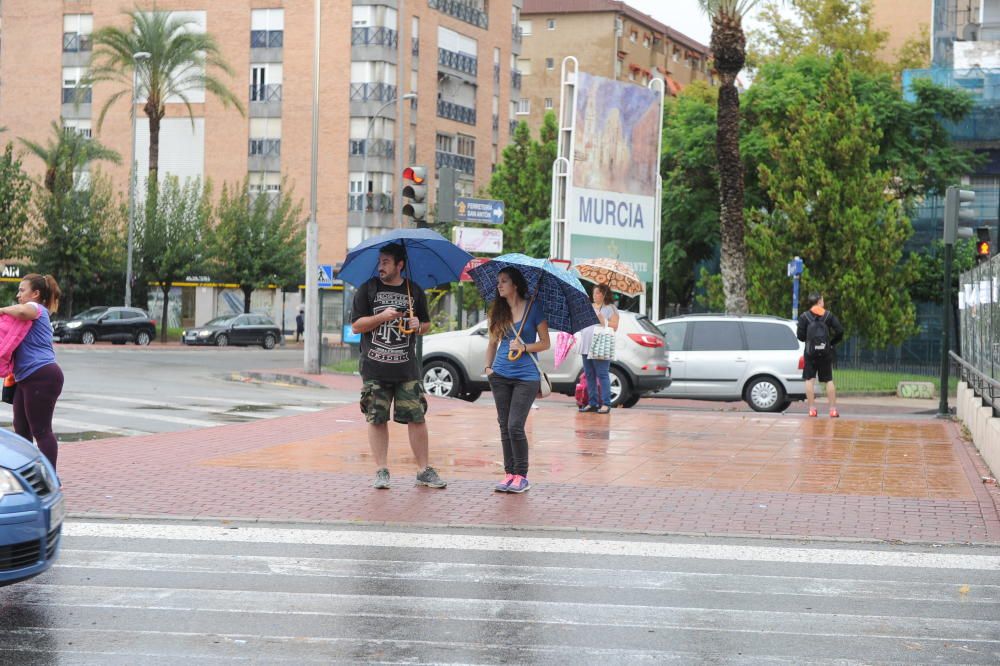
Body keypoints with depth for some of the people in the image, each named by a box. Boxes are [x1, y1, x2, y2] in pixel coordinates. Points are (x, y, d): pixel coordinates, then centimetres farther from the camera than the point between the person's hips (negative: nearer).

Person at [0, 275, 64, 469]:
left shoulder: (36, 308, -6)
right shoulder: (35, 314, 25)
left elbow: (22, 311, -30)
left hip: (41, 375, -11)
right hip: (27, 378, 11)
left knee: (41, 430, -8)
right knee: (21, 428, 12)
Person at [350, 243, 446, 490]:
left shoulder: (415, 291, 10)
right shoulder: (367, 290, 4)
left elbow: (427, 324, 20)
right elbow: (356, 326, 0)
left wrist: (418, 326, -3)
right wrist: (382, 317, -14)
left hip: (407, 369, 1)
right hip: (374, 368, -1)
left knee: (417, 418, 0)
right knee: (377, 419, 2)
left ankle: (424, 470, 8)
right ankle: (382, 470, 10)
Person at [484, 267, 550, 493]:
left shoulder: (533, 307, -3)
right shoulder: (499, 311, 10)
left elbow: (545, 343, -1)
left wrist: (524, 347, -16)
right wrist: (488, 366, 7)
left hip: (526, 375, -5)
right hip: (501, 375, 5)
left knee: (515, 426, -11)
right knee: (504, 426, 5)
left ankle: (522, 476, -1)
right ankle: (509, 473, 13)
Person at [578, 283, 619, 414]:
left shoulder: (610, 308, 3)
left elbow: (614, 326, -6)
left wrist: (602, 320, -15)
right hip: (586, 346, 7)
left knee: (602, 375, -10)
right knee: (589, 376, 6)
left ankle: (605, 404, -10)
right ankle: (592, 403, 11)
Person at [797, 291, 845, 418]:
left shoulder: (804, 316, -3)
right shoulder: (829, 315, 1)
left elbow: (800, 335, -7)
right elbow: (840, 331, -6)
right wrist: (832, 343, 9)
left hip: (810, 353, -2)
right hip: (826, 353, 2)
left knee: (810, 380, 1)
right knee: (829, 381, 8)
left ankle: (812, 409, -5)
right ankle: (833, 409, 6)